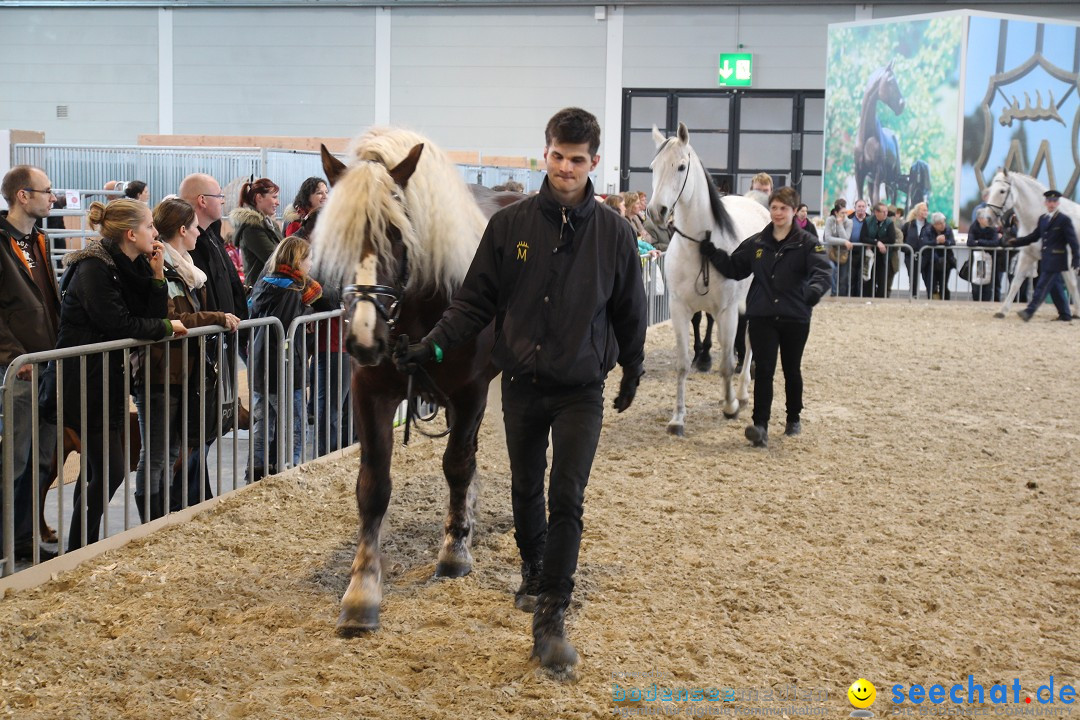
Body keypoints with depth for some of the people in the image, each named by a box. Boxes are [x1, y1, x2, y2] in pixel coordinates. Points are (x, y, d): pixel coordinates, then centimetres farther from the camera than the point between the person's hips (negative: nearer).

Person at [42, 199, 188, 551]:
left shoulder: (130, 267, 11)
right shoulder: (94, 268, -16)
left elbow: (154, 315, 6)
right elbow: (118, 324, -22)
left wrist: (157, 275, -5)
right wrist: (167, 327, -10)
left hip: (107, 377, 9)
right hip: (83, 380, -9)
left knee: (97, 468, 13)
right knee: (110, 470, -8)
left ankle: (85, 546, 21)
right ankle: (77, 553, 1)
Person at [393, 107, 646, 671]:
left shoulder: (613, 234, -4)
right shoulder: (509, 225, -4)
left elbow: (629, 312, 9)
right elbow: (475, 301, 0)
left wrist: (632, 372, 18)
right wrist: (433, 345, -11)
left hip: (581, 390, -2)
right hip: (521, 384, 2)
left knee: (567, 499, -8)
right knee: (526, 491, 17)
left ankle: (550, 618, -6)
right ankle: (533, 571, 42)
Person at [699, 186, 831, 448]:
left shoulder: (808, 244, -5)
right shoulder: (756, 243, 6)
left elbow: (821, 272, -19)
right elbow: (734, 268, 12)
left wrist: (813, 291, -41)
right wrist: (711, 252, -1)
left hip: (795, 318, -1)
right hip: (761, 317, 1)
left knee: (792, 370, 15)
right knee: (764, 370, -9)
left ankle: (794, 418, 34)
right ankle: (761, 426, -16)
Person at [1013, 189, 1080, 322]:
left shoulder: (1064, 220, -8)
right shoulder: (1042, 219, 13)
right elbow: (1034, 237, 18)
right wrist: (1015, 242, 8)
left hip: (1056, 260, -7)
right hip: (1046, 260, 7)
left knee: (1042, 286, -11)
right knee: (1055, 287, 12)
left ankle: (1029, 312, -15)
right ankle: (1065, 314, 21)